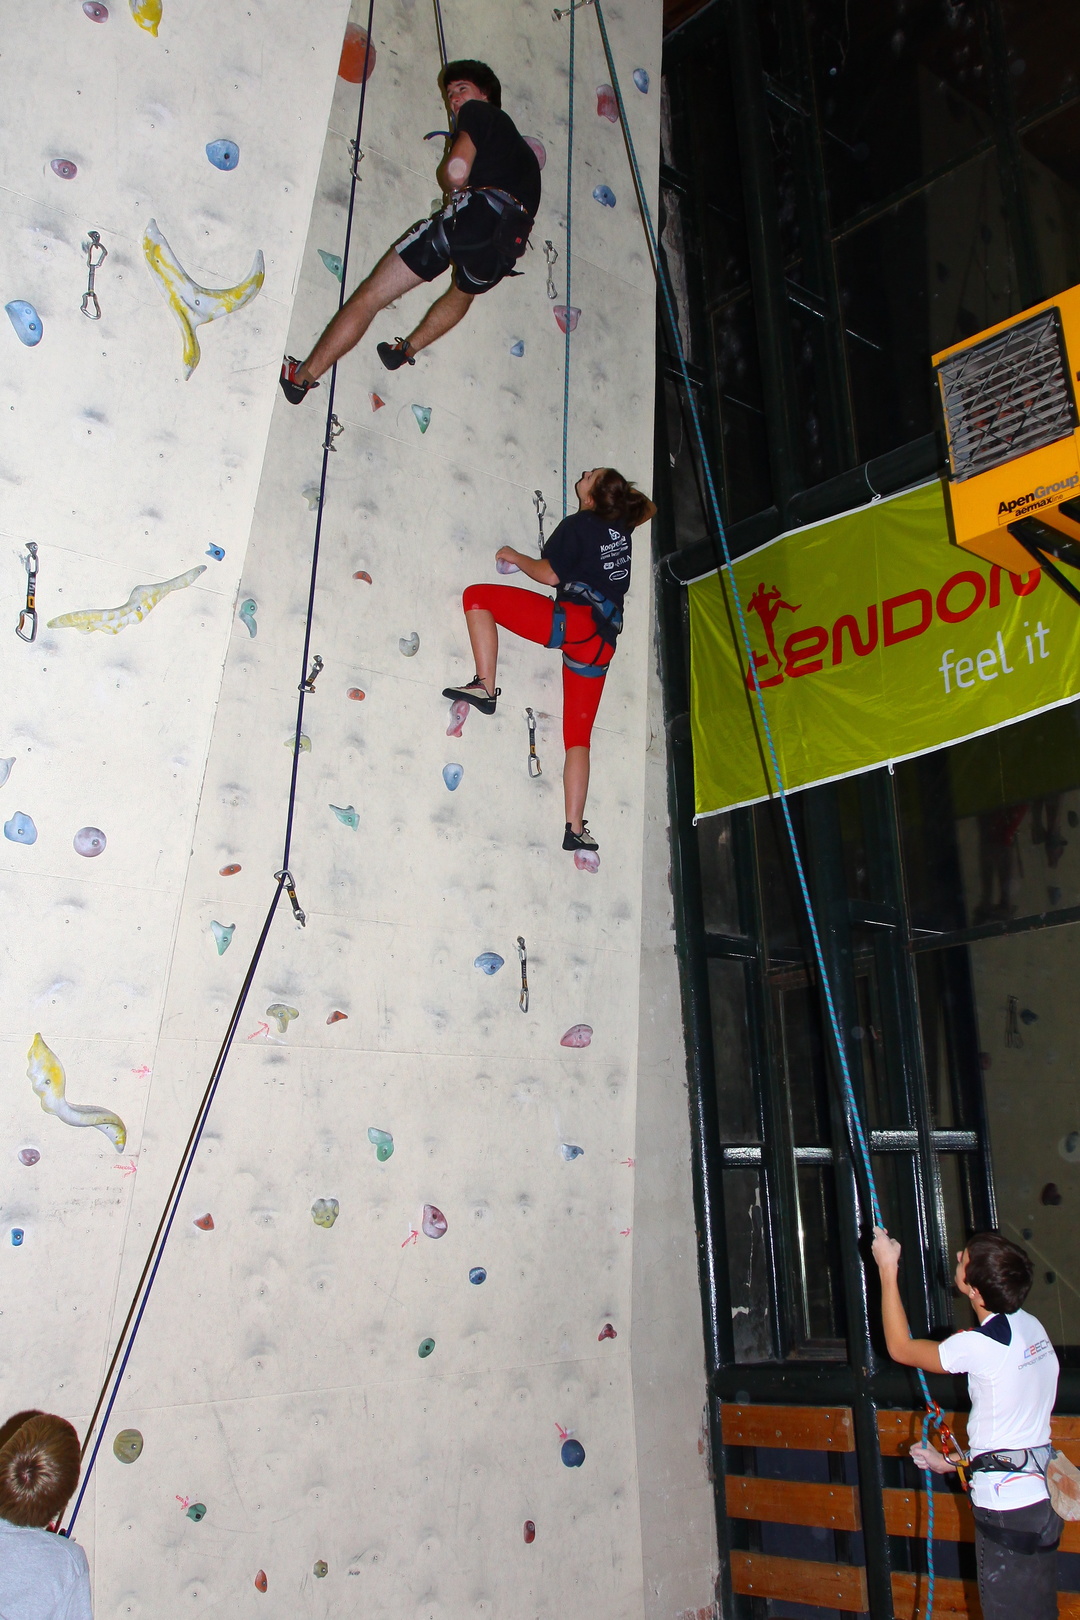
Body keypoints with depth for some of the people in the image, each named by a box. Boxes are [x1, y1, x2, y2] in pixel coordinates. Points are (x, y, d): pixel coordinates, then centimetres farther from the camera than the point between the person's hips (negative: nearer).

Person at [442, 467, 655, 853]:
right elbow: (647, 508, 42)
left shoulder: (578, 525, 0)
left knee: (477, 596, -2)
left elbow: (549, 574, -3)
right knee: (578, 738, 10)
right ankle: (575, 829, 4)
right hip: (602, 643, 8)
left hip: (575, 621, -8)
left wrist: (514, 557, 11)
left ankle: (485, 687, -12)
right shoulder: (620, 528, 19)